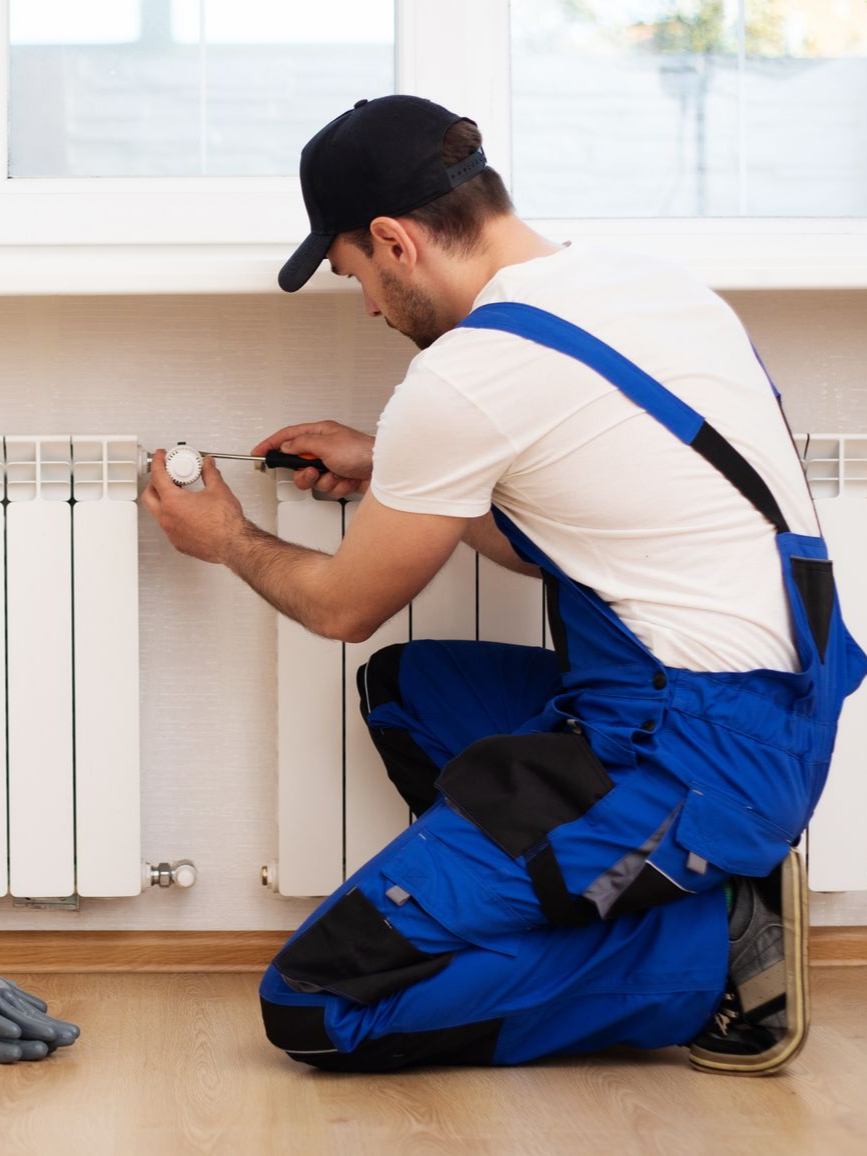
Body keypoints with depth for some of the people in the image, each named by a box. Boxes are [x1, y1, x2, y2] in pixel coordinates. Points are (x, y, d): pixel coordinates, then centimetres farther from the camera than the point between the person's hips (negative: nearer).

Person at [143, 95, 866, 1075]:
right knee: (399, 687, 28)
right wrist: (388, 470, 27)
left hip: (693, 764, -9)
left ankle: (714, 956, -6)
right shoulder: (653, 286, 10)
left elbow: (346, 607, 2)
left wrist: (230, 543, 22)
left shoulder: (464, 379, -15)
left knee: (313, 1008, -7)